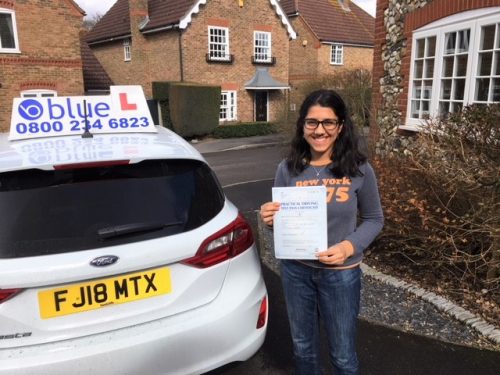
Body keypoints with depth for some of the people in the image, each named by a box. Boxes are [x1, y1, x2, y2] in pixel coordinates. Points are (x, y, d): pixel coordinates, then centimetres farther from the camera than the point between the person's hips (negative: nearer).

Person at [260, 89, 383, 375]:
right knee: (303, 347, 23)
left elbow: (374, 219, -1)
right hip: (295, 269, 2)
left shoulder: (359, 169, -11)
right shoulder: (288, 168, -7)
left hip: (341, 273, -2)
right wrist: (270, 218, -19)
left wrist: (349, 246, -19)